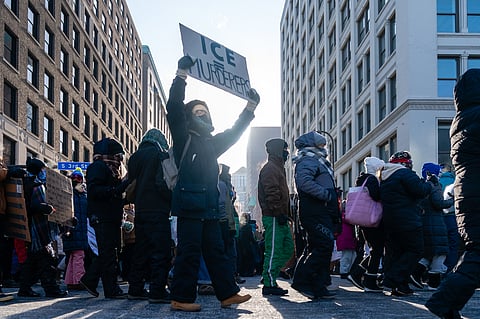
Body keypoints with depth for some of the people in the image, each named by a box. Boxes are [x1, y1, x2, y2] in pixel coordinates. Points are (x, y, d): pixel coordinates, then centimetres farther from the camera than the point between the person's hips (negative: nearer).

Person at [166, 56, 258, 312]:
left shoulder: (212, 144, 22)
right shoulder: (183, 139, 3)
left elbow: (234, 132, 29)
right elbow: (174, 108, -9)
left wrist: (250, 107, 24)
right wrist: (182, 74, -15)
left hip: (209, 207, 7)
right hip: (189, 204, -7)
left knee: (216, 251, 8)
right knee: (189, 251, -8)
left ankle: (228, 293, 11)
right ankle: (181, 298, -3)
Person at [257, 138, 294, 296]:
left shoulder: (278, 168, 24)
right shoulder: (270, 169, -10)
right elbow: (272, 194, -20)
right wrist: (279, 213, -22)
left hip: (280, 218, 11)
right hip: (274, 217, -11)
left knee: (288, 247, 12)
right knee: (274, 250, -8)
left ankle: (270, 275, 16)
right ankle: (269, 284, -5)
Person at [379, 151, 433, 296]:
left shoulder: (384, 177, 17)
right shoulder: (405, 173, -11)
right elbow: (420, 191, -19)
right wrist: (428, 185, 3)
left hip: (388, 220, 9)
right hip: (407, 221, -9)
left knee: (393, 251, 12)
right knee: (415, 250, -2)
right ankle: (395, 281, -12)